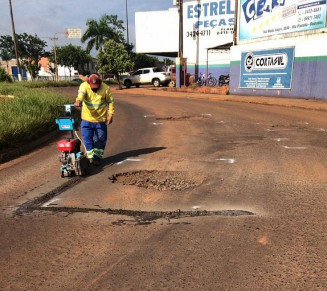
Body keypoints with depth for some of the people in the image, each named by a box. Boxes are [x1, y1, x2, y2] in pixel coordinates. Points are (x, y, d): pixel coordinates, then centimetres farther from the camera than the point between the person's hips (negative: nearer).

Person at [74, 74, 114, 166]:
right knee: (87, 138, 1)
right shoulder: (84, 85, -10)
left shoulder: (106, 88, -9)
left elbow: (110, 102, 0)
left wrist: (110, 115, -5)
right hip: (87, 119, 0)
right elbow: (81, 93, -32)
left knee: (100, 139, 5)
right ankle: (91, 156, 16)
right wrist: (78, 101, -53)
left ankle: (97, 158, 20)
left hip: (101, 120, 0)